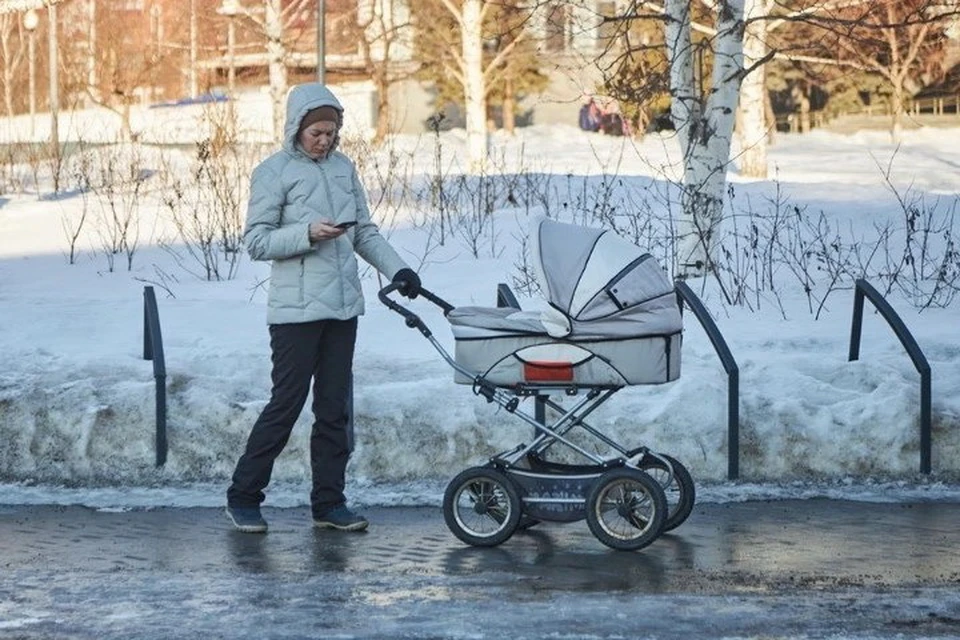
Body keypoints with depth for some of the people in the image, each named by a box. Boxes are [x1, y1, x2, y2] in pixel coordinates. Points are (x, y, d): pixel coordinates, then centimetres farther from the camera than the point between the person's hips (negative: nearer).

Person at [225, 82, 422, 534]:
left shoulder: (343, 167, 13)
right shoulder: (274, 172, -4)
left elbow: (366, 232, 18)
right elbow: (256, 241, -7)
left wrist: (397, 268, 5)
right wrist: (307, 234, -19)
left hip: (342, 307, 6)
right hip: (296, 310, -6)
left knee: (334, 408, 8)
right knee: (286, 404, -4)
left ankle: (329, 503, 15)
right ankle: (243, 497, 8)